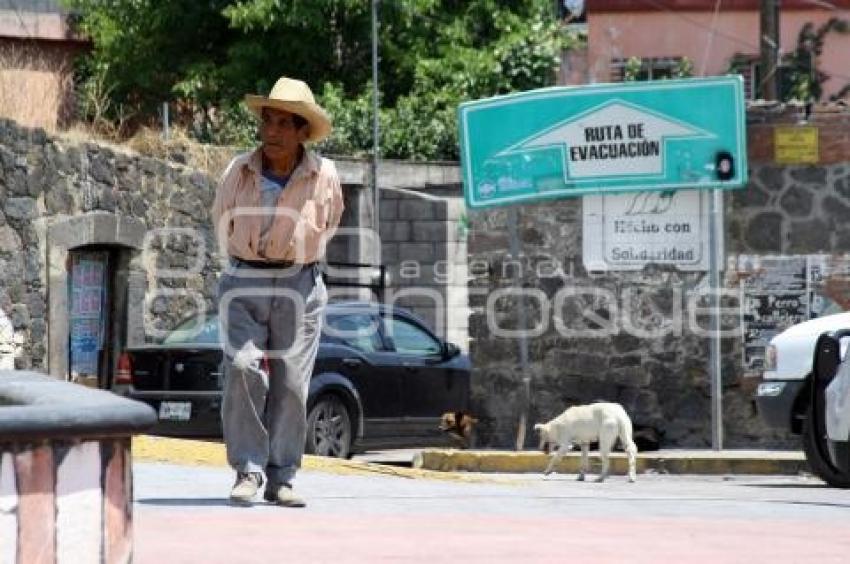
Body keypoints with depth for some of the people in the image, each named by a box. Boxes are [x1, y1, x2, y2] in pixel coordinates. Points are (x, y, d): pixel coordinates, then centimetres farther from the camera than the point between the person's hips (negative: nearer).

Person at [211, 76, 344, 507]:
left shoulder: (324, 176, -1)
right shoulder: (239, 172, 1)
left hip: (299, 287, 0)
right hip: (243, 284, 0)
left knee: (291, 383, -3)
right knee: (243, 371, -16)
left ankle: (280, 480, 4)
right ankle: (247, 471, -10)